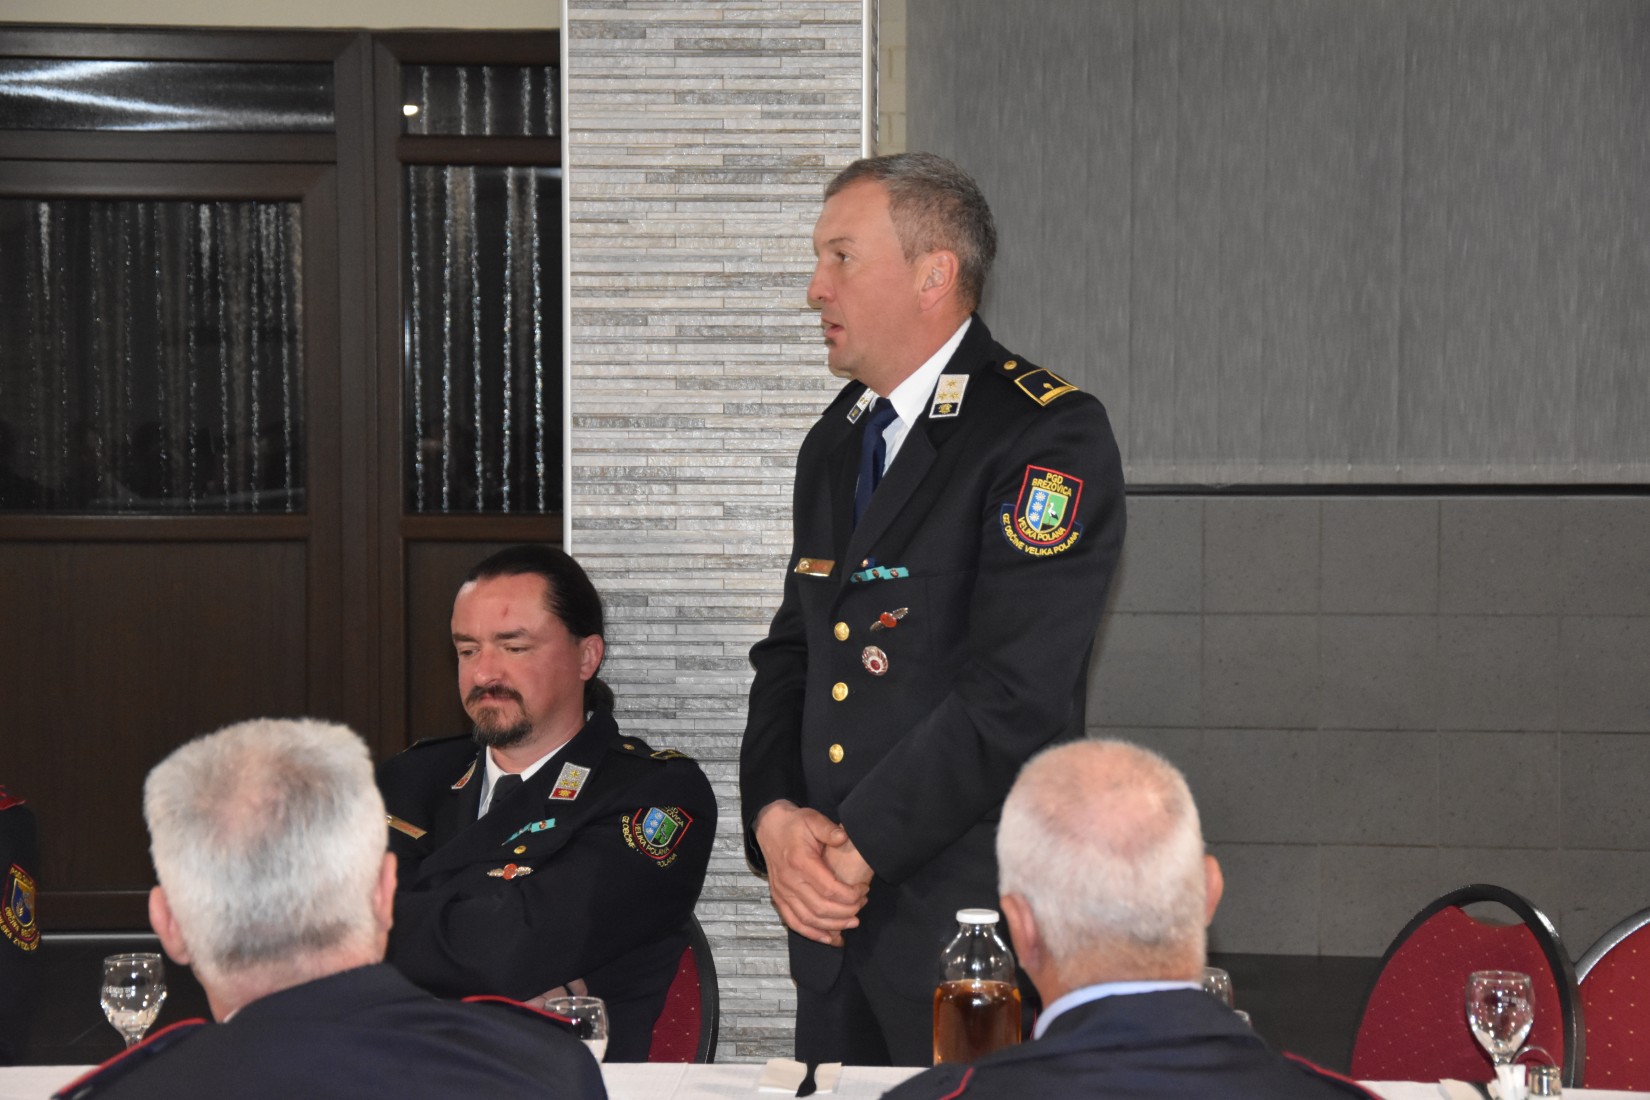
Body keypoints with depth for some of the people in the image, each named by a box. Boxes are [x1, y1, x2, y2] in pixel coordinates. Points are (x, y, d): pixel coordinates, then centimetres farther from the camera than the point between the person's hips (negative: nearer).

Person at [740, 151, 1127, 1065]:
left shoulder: (1051, 436, -11)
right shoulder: (834, 445, 16)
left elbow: (1015, 690, -18)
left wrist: (857, 848, -15)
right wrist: (774, 814, -2)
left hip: (972, 920, -7)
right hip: (834, 918, 7)